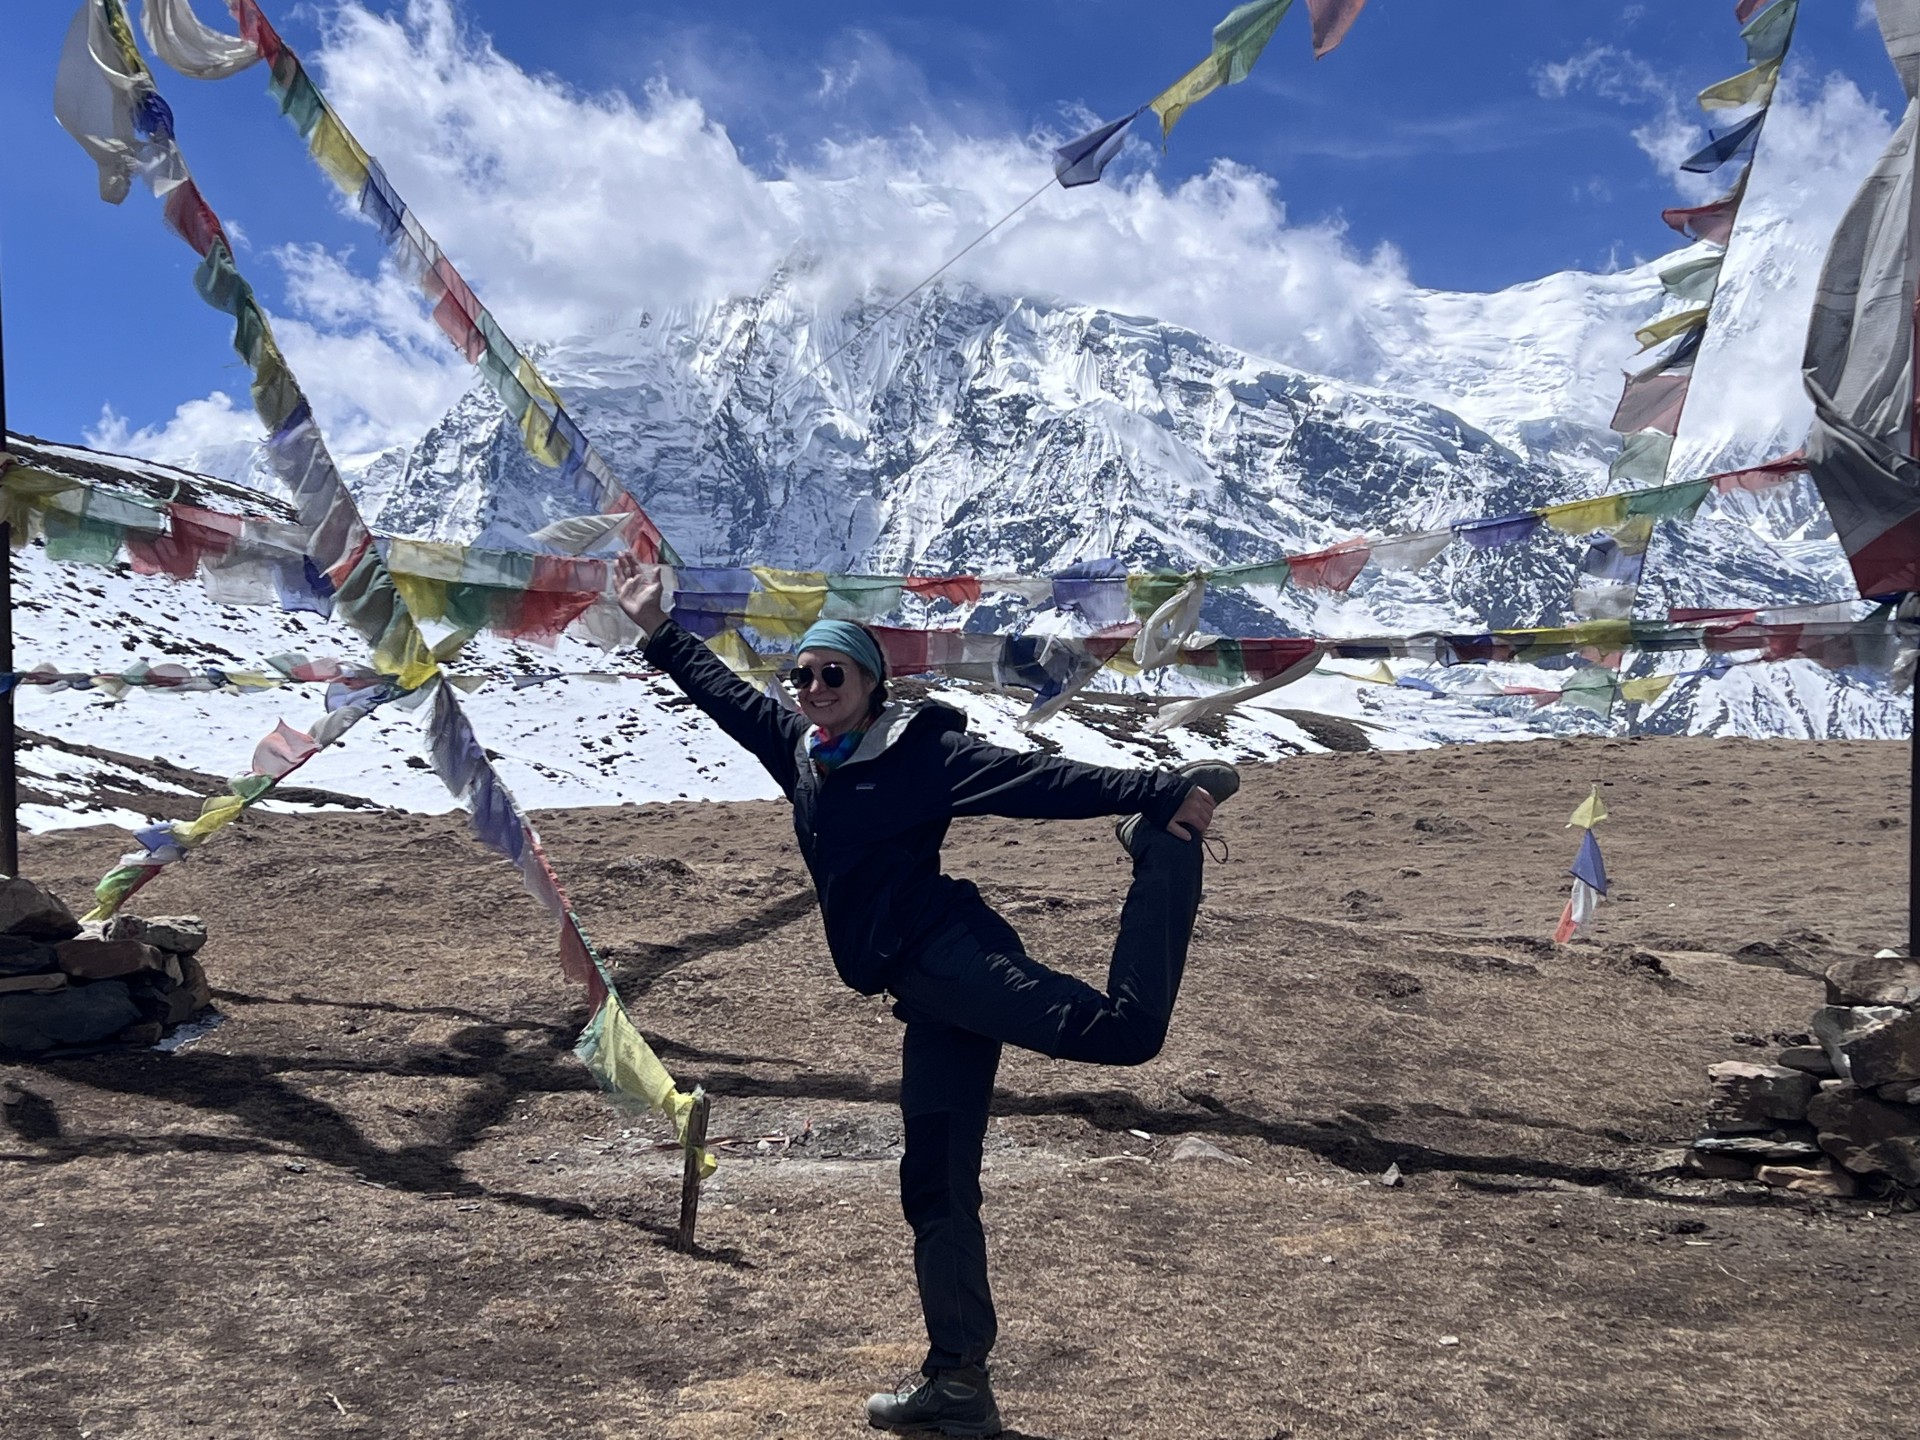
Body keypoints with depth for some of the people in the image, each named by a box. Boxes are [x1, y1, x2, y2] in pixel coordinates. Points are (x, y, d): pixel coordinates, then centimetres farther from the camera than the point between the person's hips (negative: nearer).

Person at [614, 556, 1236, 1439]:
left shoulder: (920, 752, -4)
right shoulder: (799, 752, 16)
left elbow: (1037, 782, -11)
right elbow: (722, 692, 30)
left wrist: (1158, 794, -19)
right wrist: (655, 628, 37)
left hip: (952, 956, -7)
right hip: (927, 991, 7)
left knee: (1120, 1028, -28)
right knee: (936, 1188, 8)